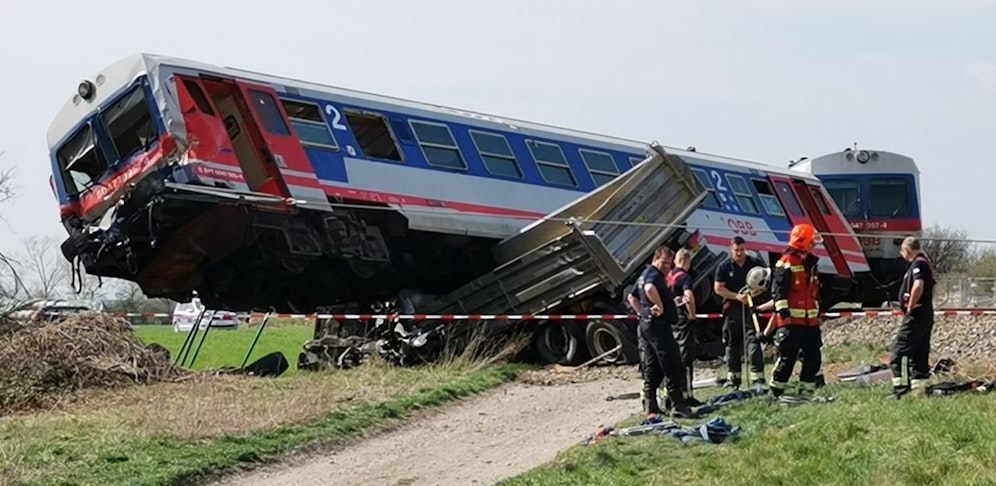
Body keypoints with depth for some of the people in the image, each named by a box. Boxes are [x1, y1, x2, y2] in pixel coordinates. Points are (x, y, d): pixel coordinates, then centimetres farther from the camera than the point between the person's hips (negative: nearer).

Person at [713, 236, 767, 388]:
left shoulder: (755, 263, 2)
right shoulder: (724, 266, 1)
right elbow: (718, 288, 0)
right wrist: (737, 296, -11)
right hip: (732, 308, 1)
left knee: (753, 340, -11)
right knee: (733, 343, 9)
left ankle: (757, 376, -10)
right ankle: (733, 376, 19)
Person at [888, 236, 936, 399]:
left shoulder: (917, 264, -14)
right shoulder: (926, 263, 18)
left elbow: (918, 286, -29)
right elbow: (930, 289, 26)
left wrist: (910, 307, -19)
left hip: (916, 316, -10)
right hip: (927, 315, 10)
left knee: (899, 350, -9)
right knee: (920, 353, 11)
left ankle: (901, 390, -12)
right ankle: (919, 389, 13)